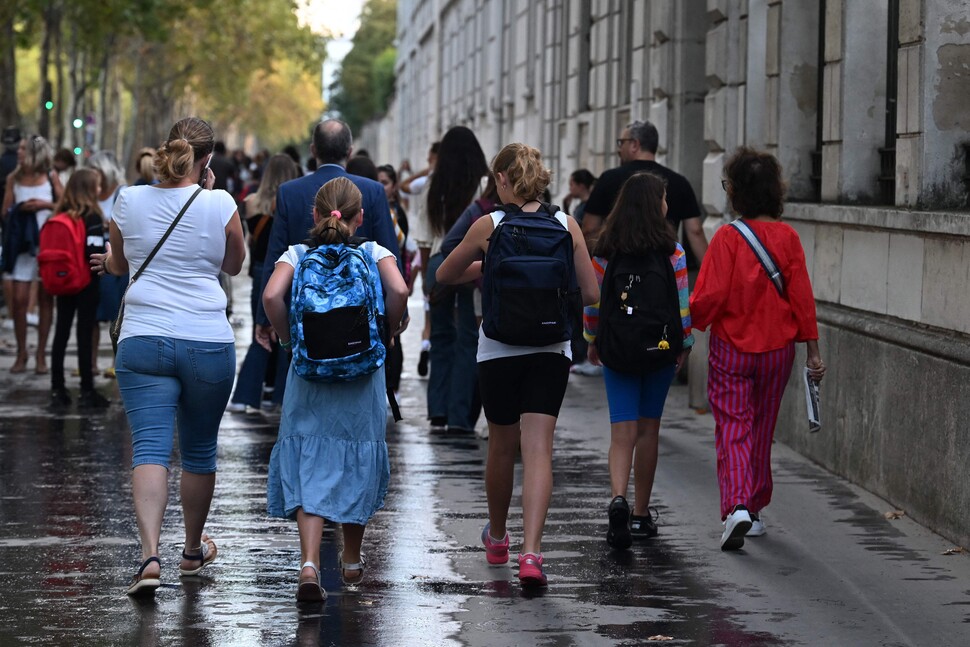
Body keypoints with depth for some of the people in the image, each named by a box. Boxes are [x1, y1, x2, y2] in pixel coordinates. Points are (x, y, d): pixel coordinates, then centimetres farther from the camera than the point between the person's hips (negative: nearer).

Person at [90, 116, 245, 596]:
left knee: (150, 448, -6)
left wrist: (112, 262, 41)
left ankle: (150, 555, -24)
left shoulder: (130, 200, 0)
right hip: (208, 341, 0)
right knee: (199, 451, 16)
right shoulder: (220, 205, -5)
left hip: (143, 339, 0)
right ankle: (193, 550, 32)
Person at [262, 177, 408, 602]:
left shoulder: (297, 255, 2)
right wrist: (386, 331, 1)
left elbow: (271, 296, -15)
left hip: (308, 376, -1)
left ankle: (309, 563, -20)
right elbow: (399, 290, -16)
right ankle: (352, 560, 31)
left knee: (309, 465, -1)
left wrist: (288, 339, 0)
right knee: (357, 461, 16)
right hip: (362, 376, 1)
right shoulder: (373, 253, 2)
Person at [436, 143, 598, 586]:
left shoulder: (489, 227, -5)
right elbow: (590, 292, 2)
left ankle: (497, 539, 37)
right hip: (551, 349, 1)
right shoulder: (566, 225, -1)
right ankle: (531, 553, -20)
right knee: (538, 450, -4)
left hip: (499, 347, -1)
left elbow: (445, 275, 8)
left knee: (501, 448, 16)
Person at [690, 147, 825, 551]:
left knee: (732, 430, -1)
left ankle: (737, 506, -20)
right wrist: (812, 351, 4)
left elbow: (710, 296, -16)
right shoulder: (788, 238, -3)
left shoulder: (728, 237, -13)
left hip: (731, 350, -4)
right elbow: (802, 297, -2)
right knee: (761, 431, 17)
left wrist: (690, 327, 3)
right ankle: (755, 510, 27)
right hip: (777, 350, 4)